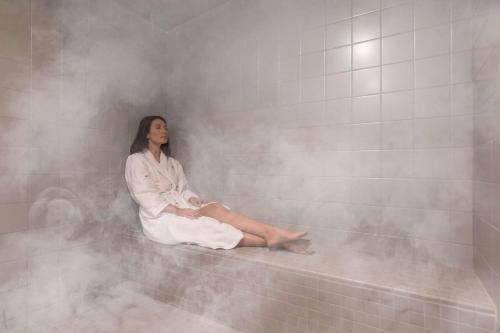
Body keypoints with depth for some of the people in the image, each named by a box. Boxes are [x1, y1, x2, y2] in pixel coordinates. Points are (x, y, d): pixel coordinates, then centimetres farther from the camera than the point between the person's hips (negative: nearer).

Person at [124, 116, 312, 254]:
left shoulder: (172, 162, 18)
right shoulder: (136, 160, -1)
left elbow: (183, 190, 12)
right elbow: (145, 196, -13)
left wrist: (194, 201, -11)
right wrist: (178, 210, -23)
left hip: (180, 208, 5)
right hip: (159, 217, -5)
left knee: (216, 209, -26)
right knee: (206, 225, -29)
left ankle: (273, 234, -39)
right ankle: (270, 239, -39)